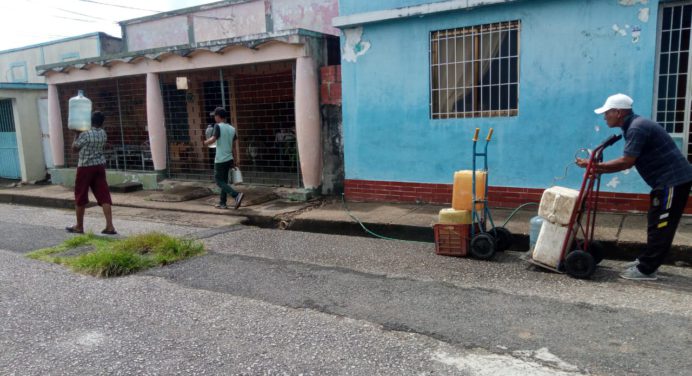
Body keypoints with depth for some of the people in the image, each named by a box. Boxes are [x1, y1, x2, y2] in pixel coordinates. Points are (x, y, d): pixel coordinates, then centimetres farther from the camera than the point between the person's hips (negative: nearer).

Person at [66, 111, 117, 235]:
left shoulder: (85, 134, -14)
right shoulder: (103, 134, 4)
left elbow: (74, 148, -2)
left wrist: (76, 134, 9)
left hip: (85, 167, -5)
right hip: (99, 166, 5)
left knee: (80, 197, 9)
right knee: (104, 196, -1)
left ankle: (79, 226, 19)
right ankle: (109, 226, -8)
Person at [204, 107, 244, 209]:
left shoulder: (218, 126, -11)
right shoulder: (232, 128, 9)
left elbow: (213, 139, -22)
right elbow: (235, 146, 9)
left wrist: (206, 142, 0)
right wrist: (235, 160, 14)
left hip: (220, 160, -7)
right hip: (229, 159, 7)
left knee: (219, 181, -1)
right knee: (224, 181, 15)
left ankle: (236, 195, -18)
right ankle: (222, 203, 19)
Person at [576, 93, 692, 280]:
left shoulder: (637, 128, -19)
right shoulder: (634, 126, 14)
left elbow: (626, 162, -24)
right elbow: (629, 161, 12)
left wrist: (593, 165, -19)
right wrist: (597, 168, 3)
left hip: (674, 180, -11)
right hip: (669, 180, 11)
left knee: (660, 227, -5)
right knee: (657, 224, 17)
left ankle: (646, 270, 0)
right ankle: (647, 260, 27)